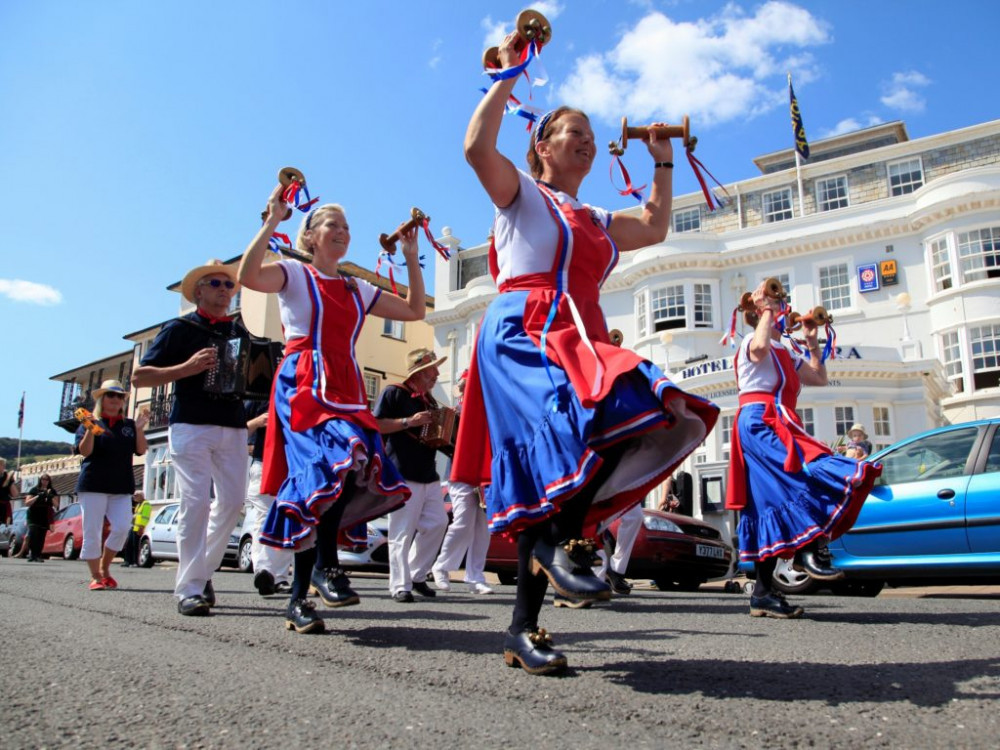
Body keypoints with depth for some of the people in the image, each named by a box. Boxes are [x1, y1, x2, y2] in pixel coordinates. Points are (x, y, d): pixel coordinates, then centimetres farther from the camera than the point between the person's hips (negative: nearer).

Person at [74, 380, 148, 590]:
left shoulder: (129, 425, 14)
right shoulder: (90, 423, 6)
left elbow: (141, 450, 4)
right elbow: (84, 451, -6)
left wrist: (139, 429, -10)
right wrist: (90, 430, -23)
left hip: (122, 487, 3)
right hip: (93, 485, -2)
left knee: (122, 528, -9)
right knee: (92, 533, -2)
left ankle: (104, 568, 11)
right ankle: (95, 577, 8)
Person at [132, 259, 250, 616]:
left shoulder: (239, 331, 16)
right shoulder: (179, 328, 4)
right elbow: (139, 377, 0)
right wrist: (187, 367, -13)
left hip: (233, 427, 5)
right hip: (190, 425, -5)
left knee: (233, 500, 3)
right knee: (196, 501, -11)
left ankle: (203, 568, 23)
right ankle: (189, 589, -5)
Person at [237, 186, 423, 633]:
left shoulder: (357, 289, 22)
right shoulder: (295, 275, 6)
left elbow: (415, 310, 22)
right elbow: (247, 276, -15)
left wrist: (411, 257, 21)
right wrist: (273, 221, -11)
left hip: (346, 390, 5)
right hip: (304, 386, -5)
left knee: (316, 485, -3)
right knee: (340, 459, -30)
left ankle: (300, 599, 4)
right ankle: (326, 565, -13)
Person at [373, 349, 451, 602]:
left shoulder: (429, 400, 19)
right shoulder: (394, 393, -4)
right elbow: (374, 425, -13)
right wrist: (409, 421, -18)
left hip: (429, 475, 8)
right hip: (403, 476, -8)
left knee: (437, 523, 5)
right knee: (402, 533, -5)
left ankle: (417, 575, 20)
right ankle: (400, 586, 3)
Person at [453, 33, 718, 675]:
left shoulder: (596, 221, 31)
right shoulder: (520, 193, 11)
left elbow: (655, 228, 36)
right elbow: (477, 148, -8)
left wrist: (663, 164, 39)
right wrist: (507, 77, 2)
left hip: (580, 344, 7)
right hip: (523, 336, -7)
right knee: (605, 412, -34)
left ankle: (525, 627, -5)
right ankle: (559, 540, -16)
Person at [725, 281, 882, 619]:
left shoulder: (784, 354, 29)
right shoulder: (753, 341, 1)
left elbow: (820, 378, 31)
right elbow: (760, 347, -25)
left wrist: (812, 342, 28)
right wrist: (767, 311, -10)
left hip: (778, 424, 9)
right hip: (761, 421, -9)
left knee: (773, 505, 2)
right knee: (816, 472, -24)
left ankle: (763, 592, 0)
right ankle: (809, 550, -22)